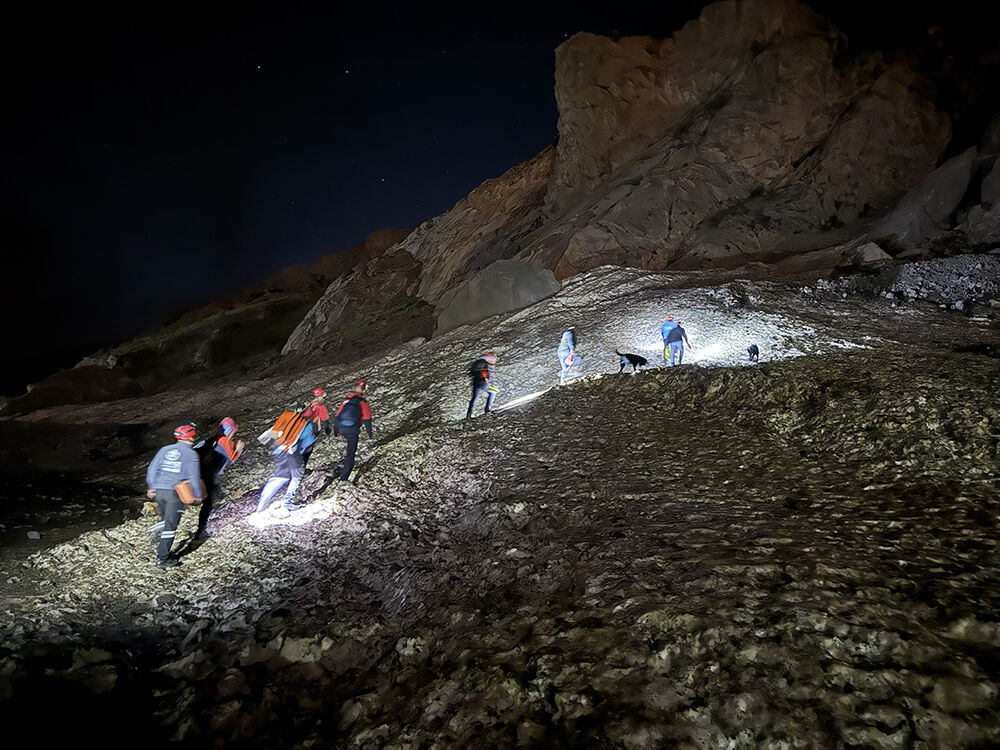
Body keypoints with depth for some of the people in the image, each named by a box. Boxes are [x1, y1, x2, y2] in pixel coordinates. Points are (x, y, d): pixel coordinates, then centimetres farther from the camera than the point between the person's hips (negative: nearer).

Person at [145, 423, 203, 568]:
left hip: (159, 490, 5)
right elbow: (194, 476, -8)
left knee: (165, 519, 29)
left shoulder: (165, 449, 10)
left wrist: (151, 487, 21)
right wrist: (197, 495, 2)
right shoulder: (191, 454, -5)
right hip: (176, 492, -5)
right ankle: (162, 559, 6)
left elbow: (152, 468, 11)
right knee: (170, 526, 2)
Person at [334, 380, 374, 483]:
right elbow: (367, 419, -6)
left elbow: (337, 416, 14)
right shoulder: (363, 403, -2)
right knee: (351, 454, 3)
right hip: (353, 431, -4)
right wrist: (370, 433, 5)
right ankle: (344, 477, 0)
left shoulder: (346, 401, 11)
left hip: (342, 430, 4)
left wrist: (336, 431, 25)